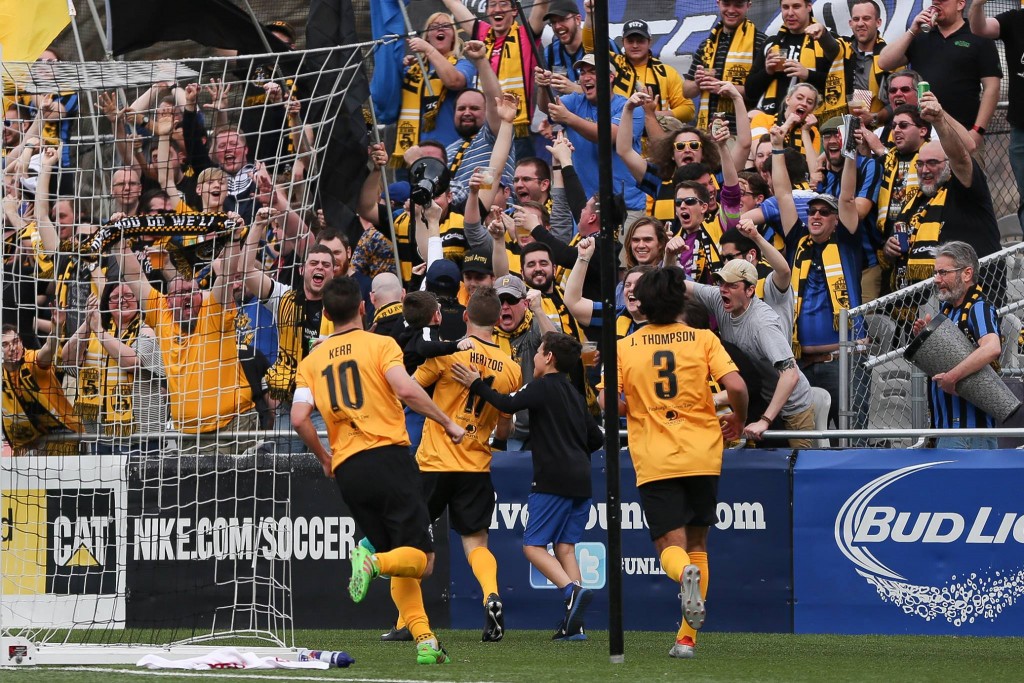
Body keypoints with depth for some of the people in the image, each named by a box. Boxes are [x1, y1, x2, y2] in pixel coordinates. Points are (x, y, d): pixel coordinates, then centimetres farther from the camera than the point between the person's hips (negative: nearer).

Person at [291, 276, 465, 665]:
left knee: (401, 566, 13)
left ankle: (423, 640, -2)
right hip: (388, 456, -4)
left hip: (347, 472, 4)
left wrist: (323, 457, 18)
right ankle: (373, 560, -35)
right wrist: (447, 422, -3)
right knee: (420, 560, -4)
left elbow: (299, 419, 2)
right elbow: (405, 390, -14)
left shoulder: (312, 362, 14)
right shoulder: (380, 345, 3)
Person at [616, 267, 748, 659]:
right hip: (701, 458, 1)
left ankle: (685, 574, -37)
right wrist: (739, 420, 9)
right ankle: (687, 638, 11)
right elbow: (735, 386, -11)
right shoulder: (703, 340, 1)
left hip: (654, 462, -1)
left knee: (671, 546, 1)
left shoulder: (626, 347, 3)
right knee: (697, 543, 15)